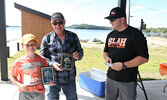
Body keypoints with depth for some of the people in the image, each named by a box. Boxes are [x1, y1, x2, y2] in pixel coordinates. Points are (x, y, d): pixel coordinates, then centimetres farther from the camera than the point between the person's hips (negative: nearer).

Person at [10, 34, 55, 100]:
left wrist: (49, 82, -10)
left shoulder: (42, 60, -3)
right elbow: (13, 77, 4)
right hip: (25, 94, -1)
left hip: (40, 93, 1)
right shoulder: (19, 62, -6)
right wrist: (20, 85, -13)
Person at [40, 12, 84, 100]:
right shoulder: (47, 38, -3)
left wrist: (78, 55, -15)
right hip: (53, 78, -1)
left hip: (70, 78, 2)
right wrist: (52, 64, -19)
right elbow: (42, 57, 0)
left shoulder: (73, 36, 2)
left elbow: (80, 51, 9)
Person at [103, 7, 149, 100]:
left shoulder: (136, 34, -10)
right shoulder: (111, 35, 10)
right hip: (110, 78, 6)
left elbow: (144, 58, -14)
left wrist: (124, 65, -22)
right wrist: (107, 57, -2)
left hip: (127, 81, -5)